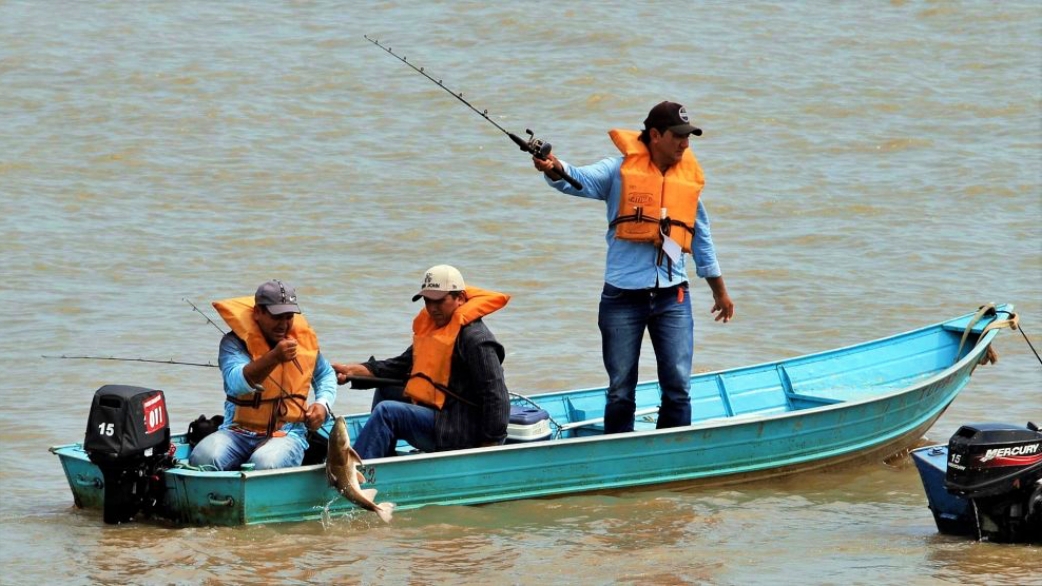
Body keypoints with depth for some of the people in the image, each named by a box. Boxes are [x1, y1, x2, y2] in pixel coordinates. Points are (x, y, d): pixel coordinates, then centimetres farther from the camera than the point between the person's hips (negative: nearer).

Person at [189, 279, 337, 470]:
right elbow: (237, 383, -24)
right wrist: (273, 357, -37)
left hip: (286, 433, 1)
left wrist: (322, 404, 9)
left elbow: (326, 375, 30)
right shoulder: (235, 341, -4)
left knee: (266, 463, -37)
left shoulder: (304, 339, 10)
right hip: (238, 431, -1)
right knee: (204, 457, -34)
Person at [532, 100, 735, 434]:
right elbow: (581, 180, -18)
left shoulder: (689, 178, 12)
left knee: (678, 387, -2)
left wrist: (720, 291, 29)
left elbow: (702, 240, 23)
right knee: (621, 391, 3)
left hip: (672, 297, 3)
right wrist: (555, 170, -42)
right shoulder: (621, 170, 0)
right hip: (623, 296, -3)